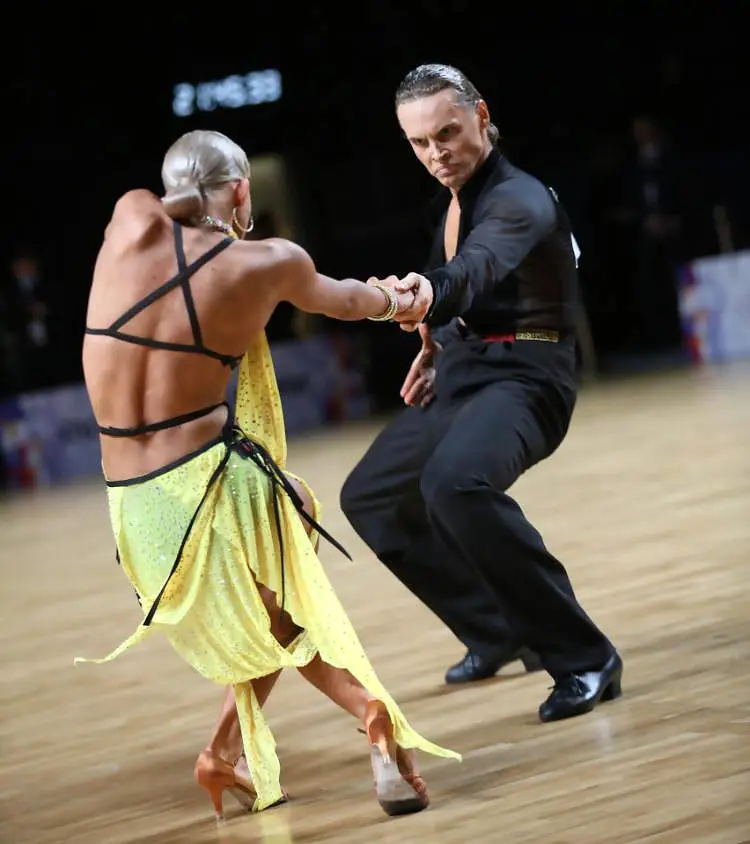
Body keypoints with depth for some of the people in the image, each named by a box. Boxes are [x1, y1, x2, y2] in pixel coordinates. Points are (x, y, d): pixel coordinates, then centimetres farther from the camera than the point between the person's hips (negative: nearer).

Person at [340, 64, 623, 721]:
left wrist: (431, 295, -60)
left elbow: (478, 268, -40)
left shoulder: (520, 201, -19)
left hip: (522, 376, -10)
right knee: (371, 496, 22)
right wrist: (436, 344, 18)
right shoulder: (457, 199, 7)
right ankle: (499, 632, 31)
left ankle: (583, 657, -29)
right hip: (462, 374, 10)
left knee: (454, 481, -38)